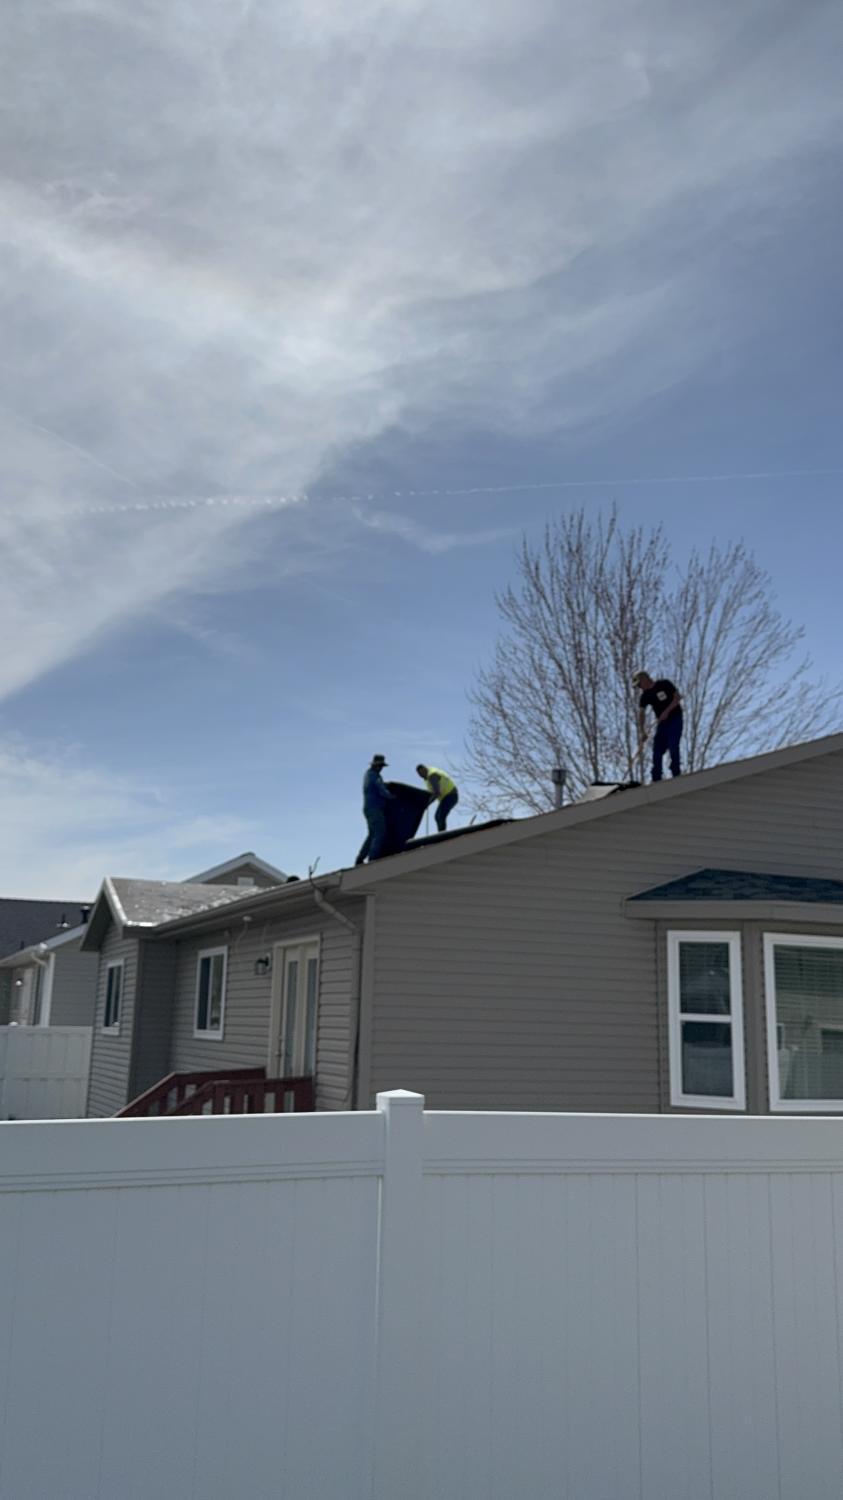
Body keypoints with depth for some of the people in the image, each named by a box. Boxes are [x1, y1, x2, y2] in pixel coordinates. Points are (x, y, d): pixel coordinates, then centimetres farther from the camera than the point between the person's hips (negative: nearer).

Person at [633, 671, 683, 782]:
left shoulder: (665, 684, -10)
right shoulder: (645, 696, 2)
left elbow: (677, 697, -11)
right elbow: (641, 714, -4)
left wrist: (667, 711, -21)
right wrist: (642, 732, -15)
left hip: (675, 719, -5)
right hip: (661, 722, 5)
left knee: (673, 747, -16)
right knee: (657, 750, 0)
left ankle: (676, 774, -9)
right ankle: (656, 779, 3)